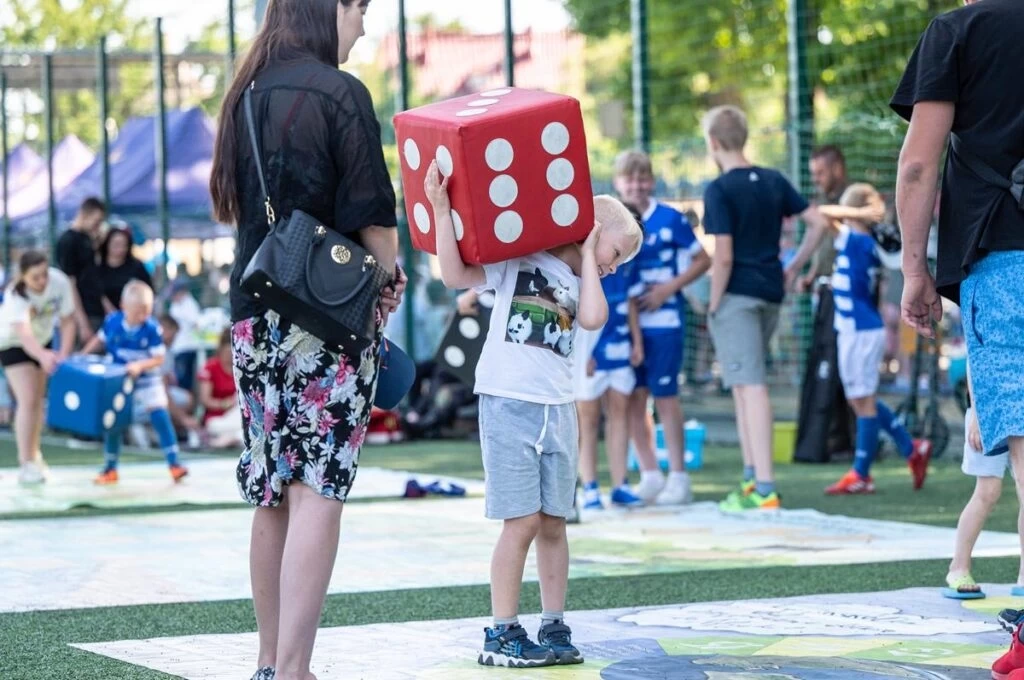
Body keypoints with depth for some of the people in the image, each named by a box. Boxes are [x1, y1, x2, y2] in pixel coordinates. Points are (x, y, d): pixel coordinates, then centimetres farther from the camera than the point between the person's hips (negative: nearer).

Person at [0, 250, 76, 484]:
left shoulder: (60, 283, -28)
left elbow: (67, 322, -18)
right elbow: (24, 334, -53)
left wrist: (64, 354, -31)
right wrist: (43, 356, -71)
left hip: (42, 338, 5)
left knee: (38, 400, 15)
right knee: (27, 401, -16)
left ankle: (33, 454, 35)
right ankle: (26, 465, -12)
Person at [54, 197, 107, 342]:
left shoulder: (87, 239, 12)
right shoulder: (67, 241, -11)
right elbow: (70, 284, -15)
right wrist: (83, 324, -19)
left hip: (98, 313, 8)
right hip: (86, 316, -8)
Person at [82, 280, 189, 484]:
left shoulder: (152, 328, -18)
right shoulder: (112, 321, -11)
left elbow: (159, 359, -17)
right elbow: (100, 339, 8)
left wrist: (140, 365, -32)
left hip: (147, 381, -2)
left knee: (160, 416, -14)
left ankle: (174, 464, -8)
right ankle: (110, 469, 24)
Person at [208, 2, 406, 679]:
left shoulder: (248, 92, 11)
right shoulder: (339, 92, -10)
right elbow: (371, 212, -12)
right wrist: (389, 281, 5)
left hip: (253, 316, 7)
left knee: (273, 494, 13)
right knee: (318, 494, -8)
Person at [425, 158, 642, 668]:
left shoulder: (582, 282, 17)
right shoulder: (517, 258, 2)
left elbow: (593, 319, -6)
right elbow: (454, 275, -11)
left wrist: (588, 260, 2)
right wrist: (441, 210, -18)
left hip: (558, 410, 5)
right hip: (509, 403, -5)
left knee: (553, 522, 6)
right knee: (522, 521, -7)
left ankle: (554, 629, 14)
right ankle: (501, 635, 0)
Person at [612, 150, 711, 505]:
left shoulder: (670, 219, -5)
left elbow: (703, 259, -1)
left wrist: (670, 287, -11)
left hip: (663, 319, -4)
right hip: (626, 321, 4)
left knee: (664, 395, -2)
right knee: (634, 397, 6)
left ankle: (678, 477, 5)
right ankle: (649, 475, 16)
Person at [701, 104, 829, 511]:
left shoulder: (719, 190, -11)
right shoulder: (774, 182, 10)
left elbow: (723, 257, -17)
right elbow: (818, 223, 10)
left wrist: (713, 305, -8)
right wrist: (794, 268, 15)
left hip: (737, 295, -7)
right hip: (771, 294, 7)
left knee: (751, 387, -10)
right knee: (745, 385, 18)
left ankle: (765, 489, -14)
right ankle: (751, 479, 20)